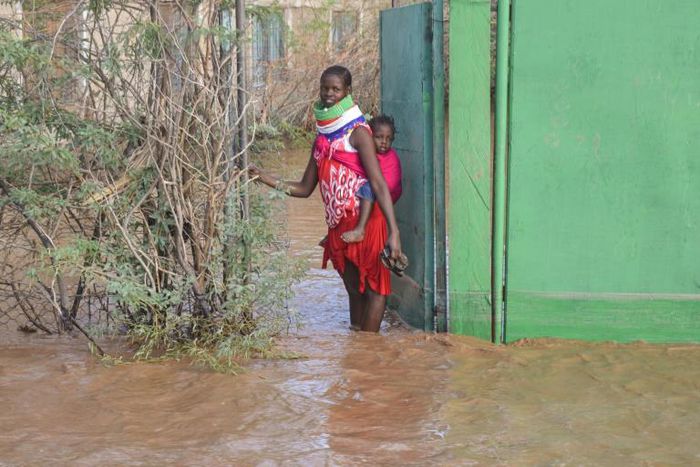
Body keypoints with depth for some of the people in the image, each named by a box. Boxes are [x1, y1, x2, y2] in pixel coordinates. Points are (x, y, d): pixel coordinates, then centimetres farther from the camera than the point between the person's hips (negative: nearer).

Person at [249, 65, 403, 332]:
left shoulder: (357, 132, -8)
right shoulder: (322, 138, 13)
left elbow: (379, 183, -17)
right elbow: (305, 188, 17)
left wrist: (393, 231, -26)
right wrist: (265, 179, 4)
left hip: (364, 222, -7)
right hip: (338, 227, 8)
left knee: (373, 287, -4)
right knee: (354, 289, 12)